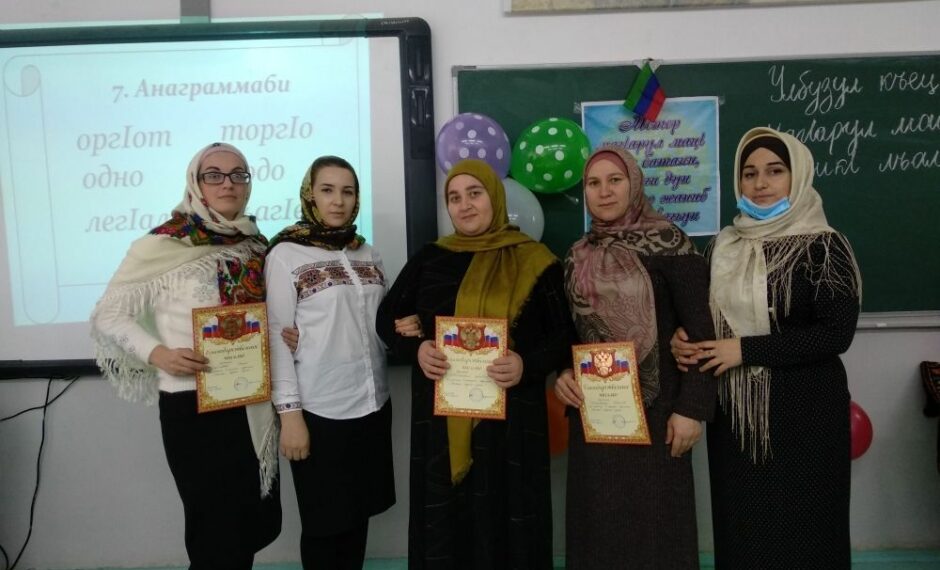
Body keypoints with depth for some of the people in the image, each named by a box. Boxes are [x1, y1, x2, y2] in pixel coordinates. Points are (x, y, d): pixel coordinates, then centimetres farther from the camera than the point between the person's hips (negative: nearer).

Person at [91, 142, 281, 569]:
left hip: (254, 404, 6)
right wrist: (158, 353, -22)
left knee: (259, 526, 16)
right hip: (193, 405, -5)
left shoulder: (255, 245, 7)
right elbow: (108, 315, -6)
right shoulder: (162, 245, -9)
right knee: (217, 535, 6)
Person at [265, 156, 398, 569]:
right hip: (319, 410, -5)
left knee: (359, 513, 15)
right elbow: (277, 337, -10)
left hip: (371, 404, 5)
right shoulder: (285, 253, -6)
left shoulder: (368, 254, 10)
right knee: (324, 522, 9)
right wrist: (289, 411, -14)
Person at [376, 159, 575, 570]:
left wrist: (528, 365, -19)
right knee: (443, 522, 9)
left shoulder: (534, 261, 0)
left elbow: (565, 334, 0)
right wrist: (415, 349, -8)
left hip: (511, 417, -2)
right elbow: (387, 317, 12)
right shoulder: (430, 259, 7)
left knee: (507, 521, 6)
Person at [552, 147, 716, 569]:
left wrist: (691, 407, -12)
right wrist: (561, 372, -3)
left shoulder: (668, 244, -7)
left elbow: (700, 331, -9)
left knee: (652, 519, 6)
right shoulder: (577, 256, 9)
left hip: (653, 408, -4)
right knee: (600, 519, 13)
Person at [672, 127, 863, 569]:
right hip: (733, 412, 5)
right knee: (740, 527, 13)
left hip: (803, 411, -4)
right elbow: (708, 315, 16)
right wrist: (683, 338, -6)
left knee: (799, 530, 6)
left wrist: (746, 350, -18)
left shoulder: (823, 246, -7)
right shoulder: (725, 245, 8)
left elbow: (836, 333, -16)